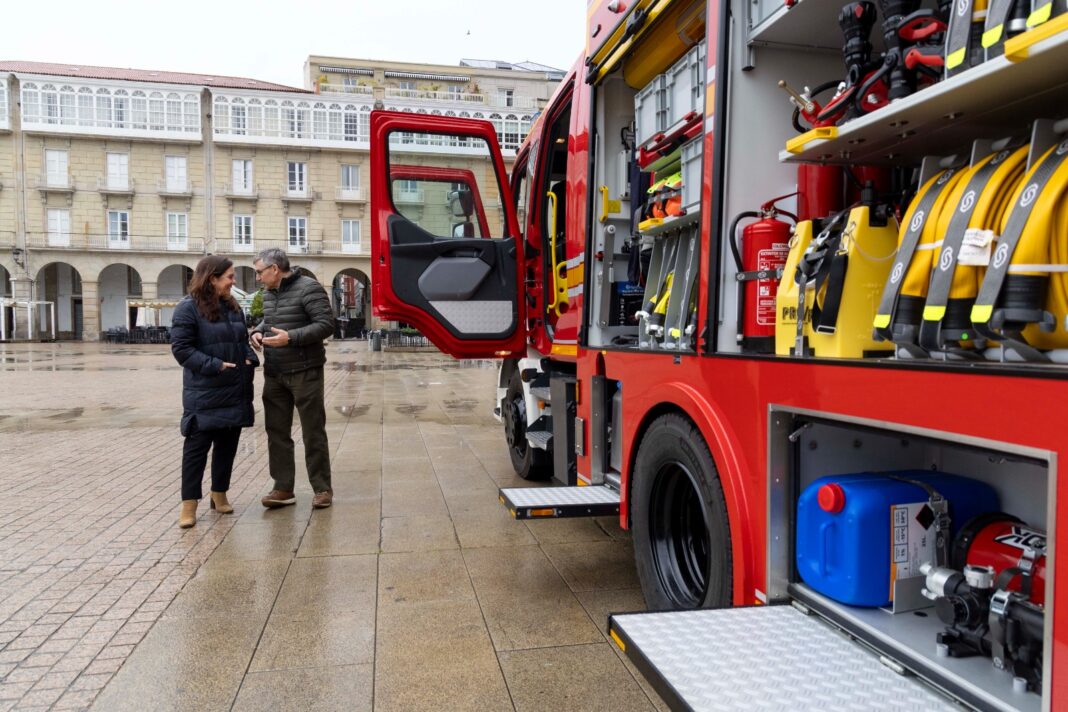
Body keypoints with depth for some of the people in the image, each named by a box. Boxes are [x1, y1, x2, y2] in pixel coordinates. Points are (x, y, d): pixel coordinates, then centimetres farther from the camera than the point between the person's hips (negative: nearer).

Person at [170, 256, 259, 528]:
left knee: (228, 444, 13)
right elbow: (181, 348, -13)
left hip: (236, 391, 7)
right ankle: (189, 503, 8)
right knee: (197, 445, -1)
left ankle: (219, 494, 27)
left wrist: (250, 360, 1)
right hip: (204, 393, -7)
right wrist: (215, 366, -19)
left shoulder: (233, 307, 13)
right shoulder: (188, 308, -9)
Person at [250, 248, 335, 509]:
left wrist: (291, 337, -24)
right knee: (276, 432, 8)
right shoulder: (268, 293, 12)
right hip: (274, 374, 7)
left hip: (304, 373, -7)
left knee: (313, 433, 1)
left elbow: (325, 325, -17)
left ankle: (322, 489, 11)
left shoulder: (308, 288, -11)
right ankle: (283, 488, 17)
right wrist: (257, 332, 5)